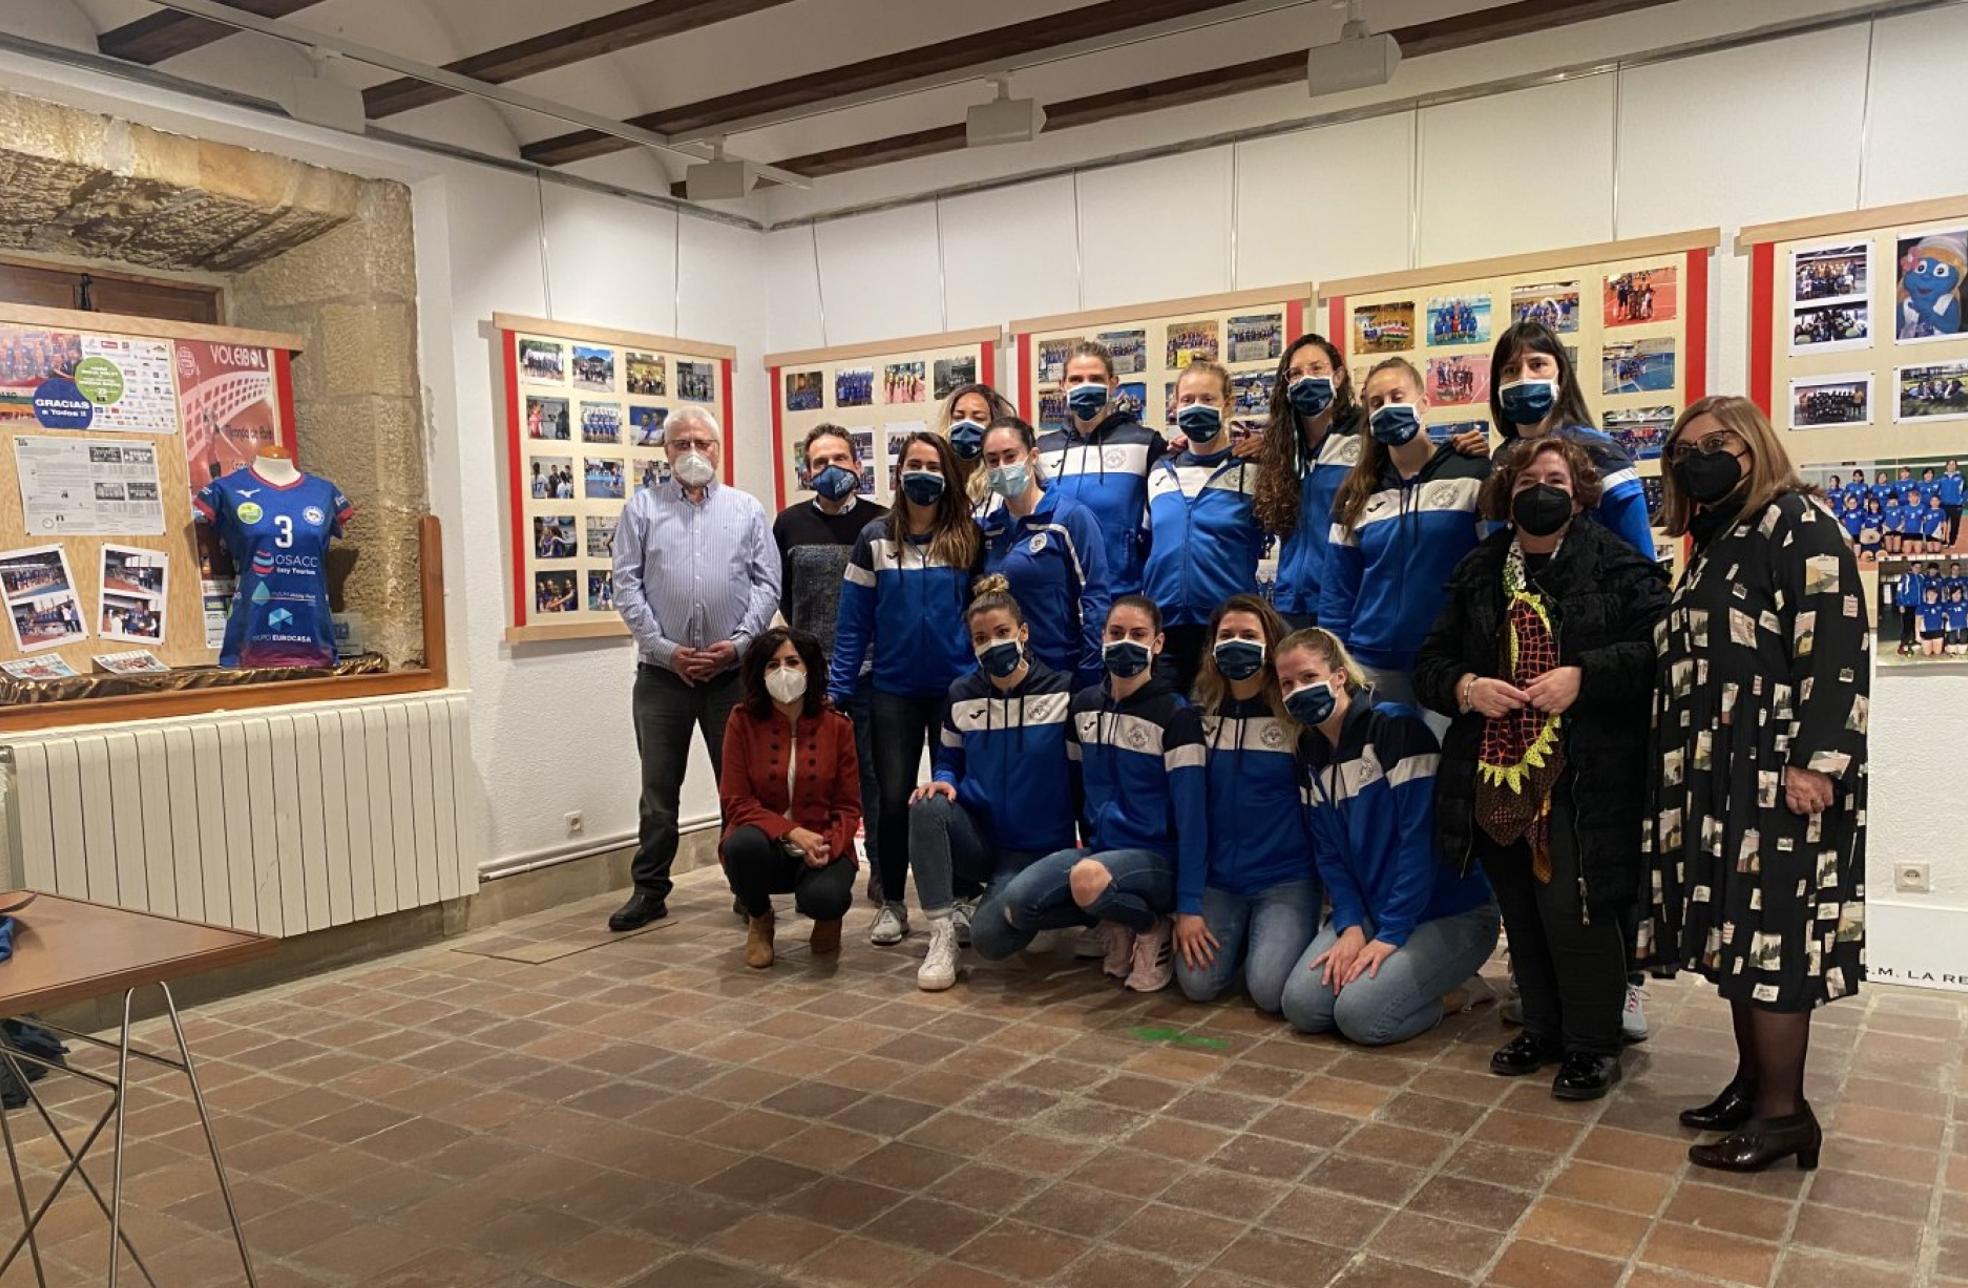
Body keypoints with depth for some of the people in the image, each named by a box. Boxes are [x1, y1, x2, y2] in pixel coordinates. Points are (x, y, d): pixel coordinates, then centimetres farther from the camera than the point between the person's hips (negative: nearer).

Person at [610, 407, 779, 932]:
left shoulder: (747, 510, 9)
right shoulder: (642, 509, 7)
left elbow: (767, 583, 4)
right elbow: (626, 585, 0)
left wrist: (739, 642, -9)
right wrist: (666, 650, -9)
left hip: (733, 668, 0)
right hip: (662, 670, 0)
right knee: (658, 786, 6)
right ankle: (649, 890, 16)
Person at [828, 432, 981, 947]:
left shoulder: (969, 538, 0)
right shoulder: (875, 538, 1)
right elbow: (854, 622, 1)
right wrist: (836, 688, -4)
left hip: (957, 688, 0)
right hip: (893, 691, 0)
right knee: (893, 798, 2)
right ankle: (892, 904, 19)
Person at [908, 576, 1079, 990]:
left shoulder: (1062, 692, -8)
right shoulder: (961, 696, 3)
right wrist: (943, 781, -9)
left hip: (1035, 850, -3)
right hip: (977, 836, 3)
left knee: (989, 937, -27)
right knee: (927, 807, -31)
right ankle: (944, 931, -14)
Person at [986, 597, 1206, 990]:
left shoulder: (1175, 715, -12)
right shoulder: (1084, 704, 6)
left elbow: (1192, 809, -15)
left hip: (1156, 860, -5)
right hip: (1098, 847, 5)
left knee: (1087, 879, -38)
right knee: (1017, 903, -22)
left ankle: (1154, 926, -5)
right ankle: (1115, 920, 4)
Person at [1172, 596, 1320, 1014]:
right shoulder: (1199, 719, 2)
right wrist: (1187, 906, -4)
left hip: (1287, 878, -2)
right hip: (1217, 879, 3)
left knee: (1270, 989, -20)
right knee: (1197, 983, -14)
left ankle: (1292, 936, 15)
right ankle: (1241, 937, 19)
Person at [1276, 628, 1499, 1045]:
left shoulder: (1396, 726, -17)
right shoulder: (1310, 752, 6)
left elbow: (1421, 836, -21)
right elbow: (1327, 851, 5)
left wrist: (1391, 934, -20)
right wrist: (1350, 926, -10)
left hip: (1449, 913, -7)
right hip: (1368, 909, 7)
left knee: (1360, 1013, -23)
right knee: (1301, 1005, -12)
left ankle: (1453, 986, 6)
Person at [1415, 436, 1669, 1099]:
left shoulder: (1620, 567, -1)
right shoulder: (1477, 573, 13)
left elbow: (1661, 650, -11)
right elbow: (1431, 663, 14)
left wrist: (1583, 676, -21)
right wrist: (1466, 687, -7)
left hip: (1582, 778, -5)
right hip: (1497, 773, 5)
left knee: (1572, 906, -7)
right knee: (1521, 910, 12)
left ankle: (1593, 1042, 14)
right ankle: (1543, 1028, 30)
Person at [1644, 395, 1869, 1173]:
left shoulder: (1798, 524, -8)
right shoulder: (1717, 542, 18)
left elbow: (1838, 644, -17)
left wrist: (1815, 761, -23)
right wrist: (1682, 771, 16)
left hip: (1780, 772, -9)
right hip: (1720, 771, 9)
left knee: (1769, 934, -6)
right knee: (1734, 930, 11)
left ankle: (1783, 1111, 3)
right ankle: (1753, 1083, 21)